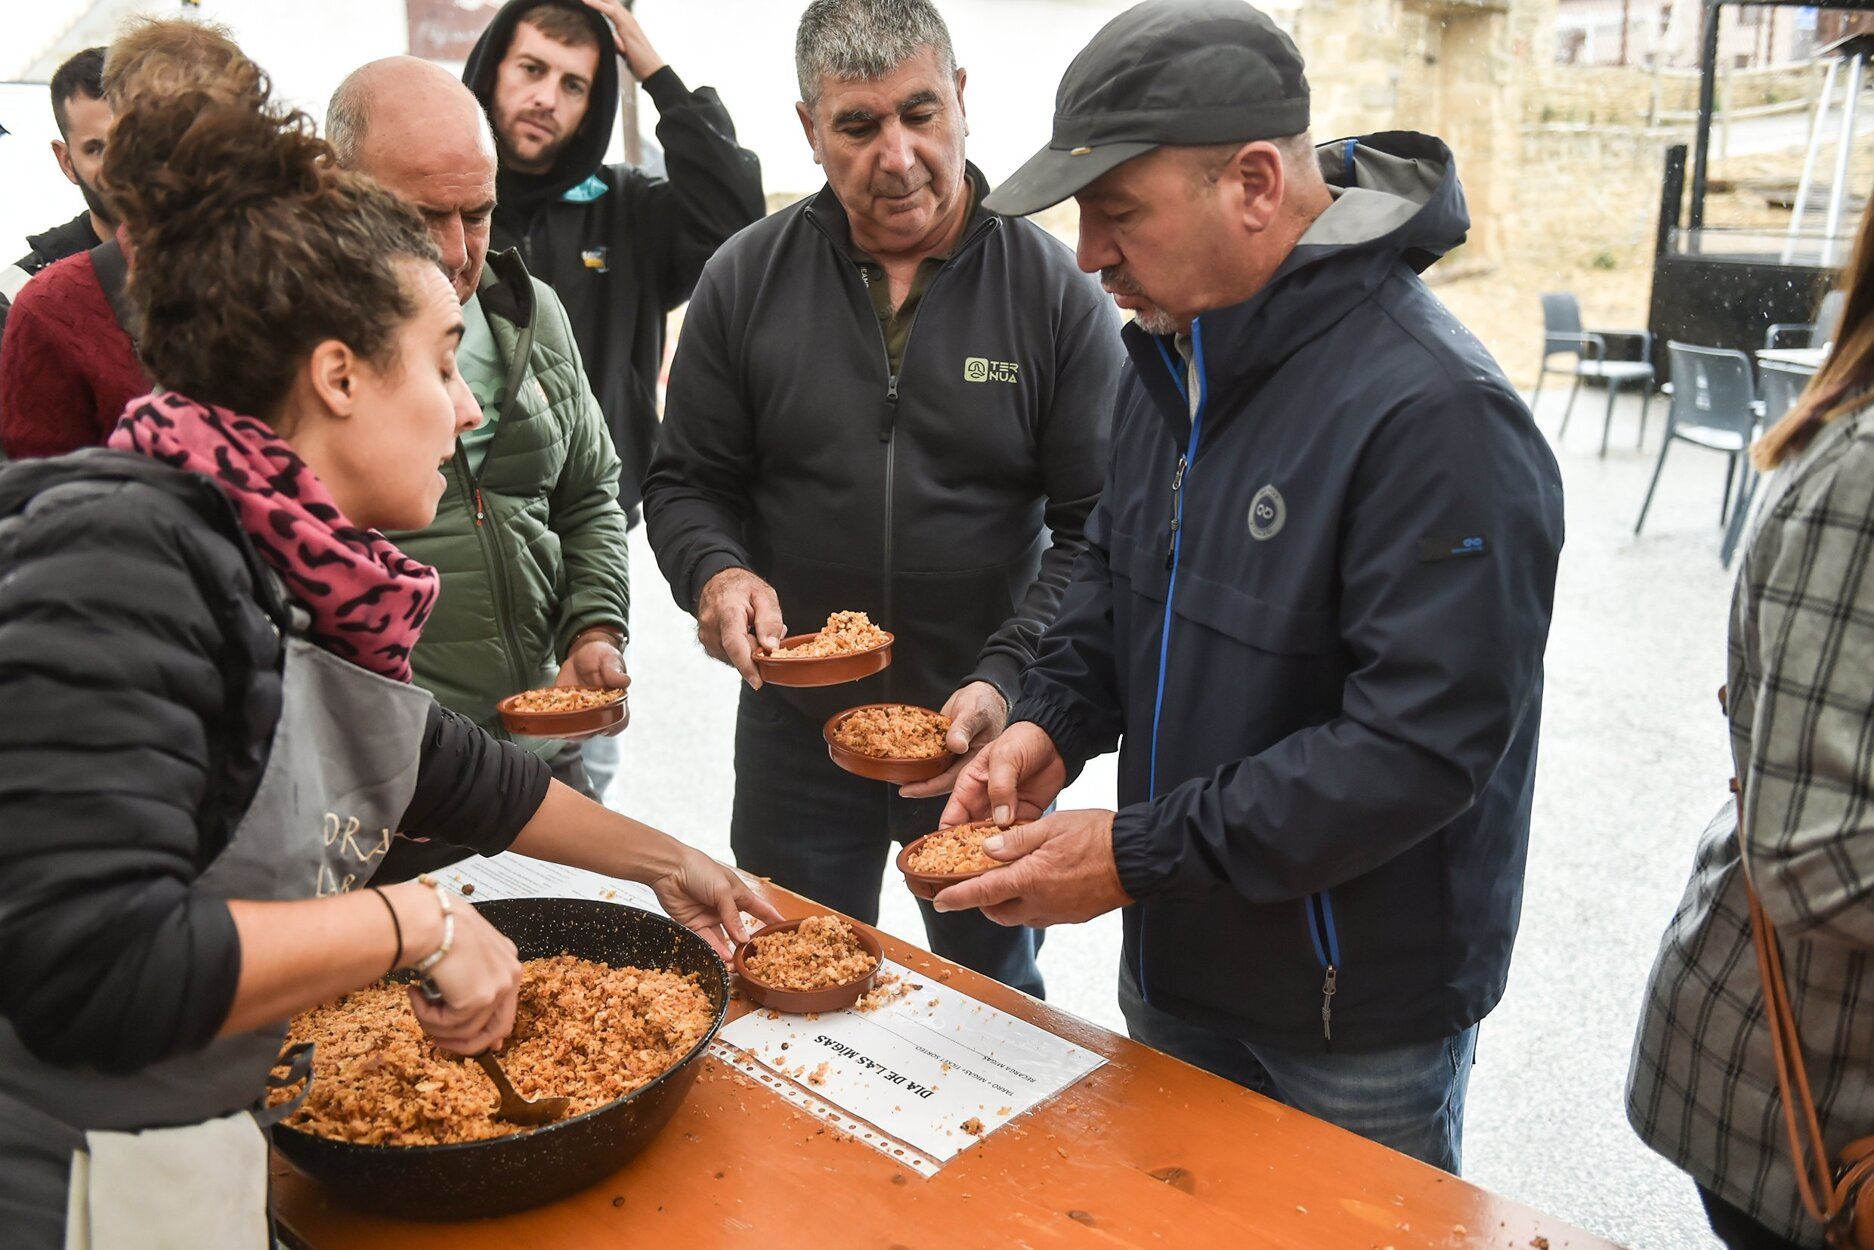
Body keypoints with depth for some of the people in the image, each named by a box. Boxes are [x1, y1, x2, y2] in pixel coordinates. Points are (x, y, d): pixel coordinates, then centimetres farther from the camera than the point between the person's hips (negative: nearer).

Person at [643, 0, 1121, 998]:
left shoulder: (1055, 292, -8)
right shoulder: (746, 279, -3)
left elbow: (1097, 529, -9)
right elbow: (688, 483, 4)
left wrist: (1008, 680, -22)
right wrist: (716, 572, -18)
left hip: (986, 733, -1)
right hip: (794, 727, 2)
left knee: (995, 996, 21)